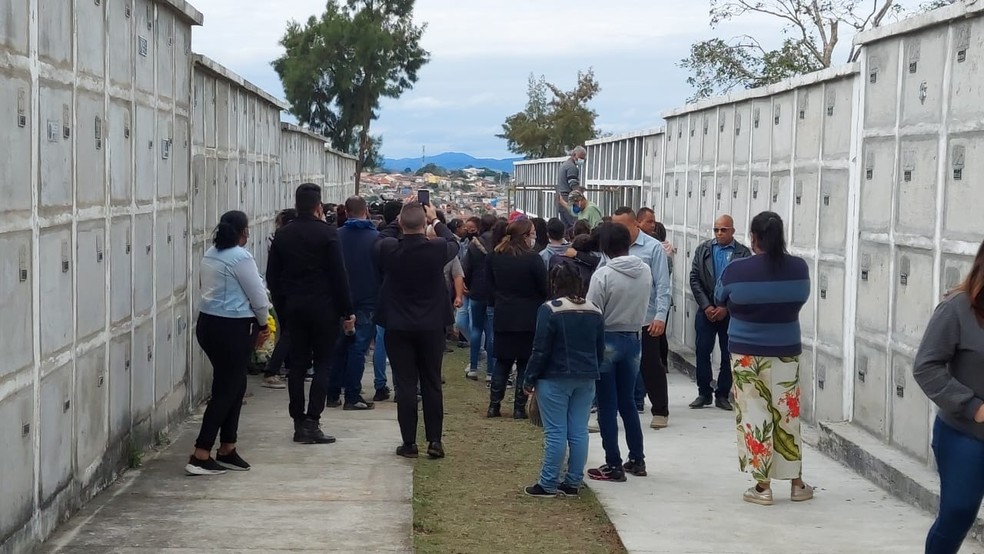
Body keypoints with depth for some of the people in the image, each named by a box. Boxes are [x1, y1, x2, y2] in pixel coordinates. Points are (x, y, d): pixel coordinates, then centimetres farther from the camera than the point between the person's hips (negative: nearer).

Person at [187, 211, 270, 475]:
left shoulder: (211, 255, 11)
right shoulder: (240, 257, -15)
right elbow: (257, 296, -12)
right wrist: (263, 323, 7)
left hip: (208, 324, 9)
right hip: (232, 329, -9)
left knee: (233, 386, 16)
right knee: (226, 391, -4)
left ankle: (227, 449, 19)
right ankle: (200, 457, -7)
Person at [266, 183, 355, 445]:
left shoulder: (282, 235, 4)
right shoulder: (327, 233, -10)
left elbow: (272, 276, 7)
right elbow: (339, 275, -11)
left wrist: (283, 304, 16)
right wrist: (347, 311, -6)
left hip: (294, 308, 5)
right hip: (324, 307, -4)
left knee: (297, 365, 9)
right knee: (322, 364, 1)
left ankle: (298, 422, 11)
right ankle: (312, 422, -6)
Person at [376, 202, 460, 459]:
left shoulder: (388, 249, -14)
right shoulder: (437, 248, -13)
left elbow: (378, 242, 11)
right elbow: (454, 243, 11)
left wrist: (400, 223, 13)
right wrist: (436, 221, 21)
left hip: (398, 327, 0)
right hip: (431, 326, 1)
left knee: (405, 385, 3)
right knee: (432, 384, 10)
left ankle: (409, 442, 4)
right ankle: (435, 440, 11)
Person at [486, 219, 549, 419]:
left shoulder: (495, 258, 2)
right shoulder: (533, 259, -15)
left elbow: (491, 285, 10)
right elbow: (545, 289, -11)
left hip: (502, 318, 5)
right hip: (528, 319, -4)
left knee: (502, 363, 13)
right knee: (525, 364, 5)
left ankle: (494, 406, 11)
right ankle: (519, 408, 5)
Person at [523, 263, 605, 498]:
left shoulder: (550, 310, -11)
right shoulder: (594, 312, 8)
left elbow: (541, 350, -12)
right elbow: (600, 350, 13)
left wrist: (530, 380, -4)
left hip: (555, 380, -5)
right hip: (586, 380, 6)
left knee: (555, 433, -3)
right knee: (579, 432, 7)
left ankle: (548, 484, 1)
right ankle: (573, 482, 12)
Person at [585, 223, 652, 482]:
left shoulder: (603, 275, -18)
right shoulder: (645, 271, -3)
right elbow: (644, 305, 4)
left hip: (607, 341, -5)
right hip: (633, 339, 5)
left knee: (608, 406, 2)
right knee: (628, 402, 17)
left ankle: (613, 465, 4)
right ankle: (637, 460, 21)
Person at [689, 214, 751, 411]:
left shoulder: (743, 253, -3)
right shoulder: (703, 249, 4)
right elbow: (694, 279, 2)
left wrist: (726, 308, -11)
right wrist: (706, 306, -7)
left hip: (731, 312, -2)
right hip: (706, 310, 2)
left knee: (728, 355, 3)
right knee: (703, 352, 1)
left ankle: (722, 395, 11)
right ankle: (704, 393, 11)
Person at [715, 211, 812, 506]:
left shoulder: (737, 270, -13)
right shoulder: (799, 268, -5)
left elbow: (720, 301, 5)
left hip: (747, 352, -3)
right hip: (786, 350, 3)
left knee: (755, 415, 4)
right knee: (787, 414, 12)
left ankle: (763, 486, 6)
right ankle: (797, 483, 20)